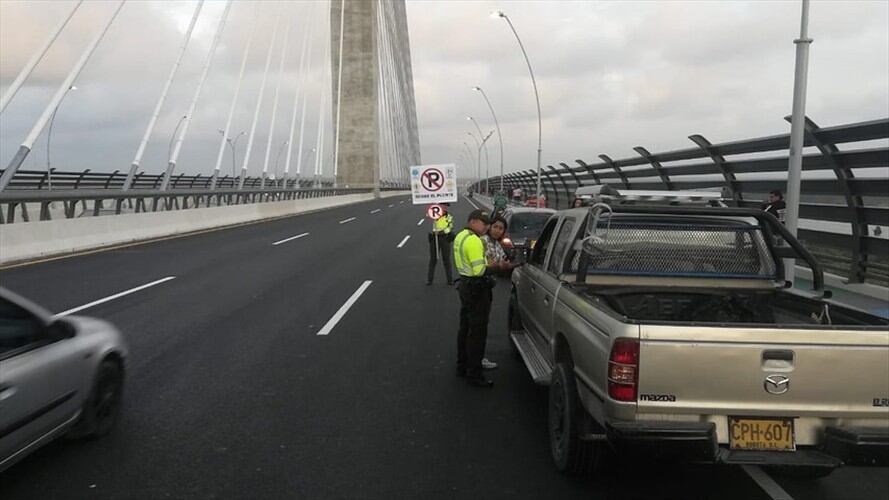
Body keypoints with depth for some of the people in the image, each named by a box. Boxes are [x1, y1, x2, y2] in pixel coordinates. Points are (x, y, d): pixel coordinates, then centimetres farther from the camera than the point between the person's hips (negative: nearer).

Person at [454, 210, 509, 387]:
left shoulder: (460, 236, 12)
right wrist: (498, 266, -16)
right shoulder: (473, 240, -21)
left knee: (465, 329, 19)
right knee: (477, 333, -5)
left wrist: (488, 265, 11)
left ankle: (462, 366, 31)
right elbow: (479, 270, -27)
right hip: (476, 289, -11)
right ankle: (474, 375, -1)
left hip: (465, 284, 11)